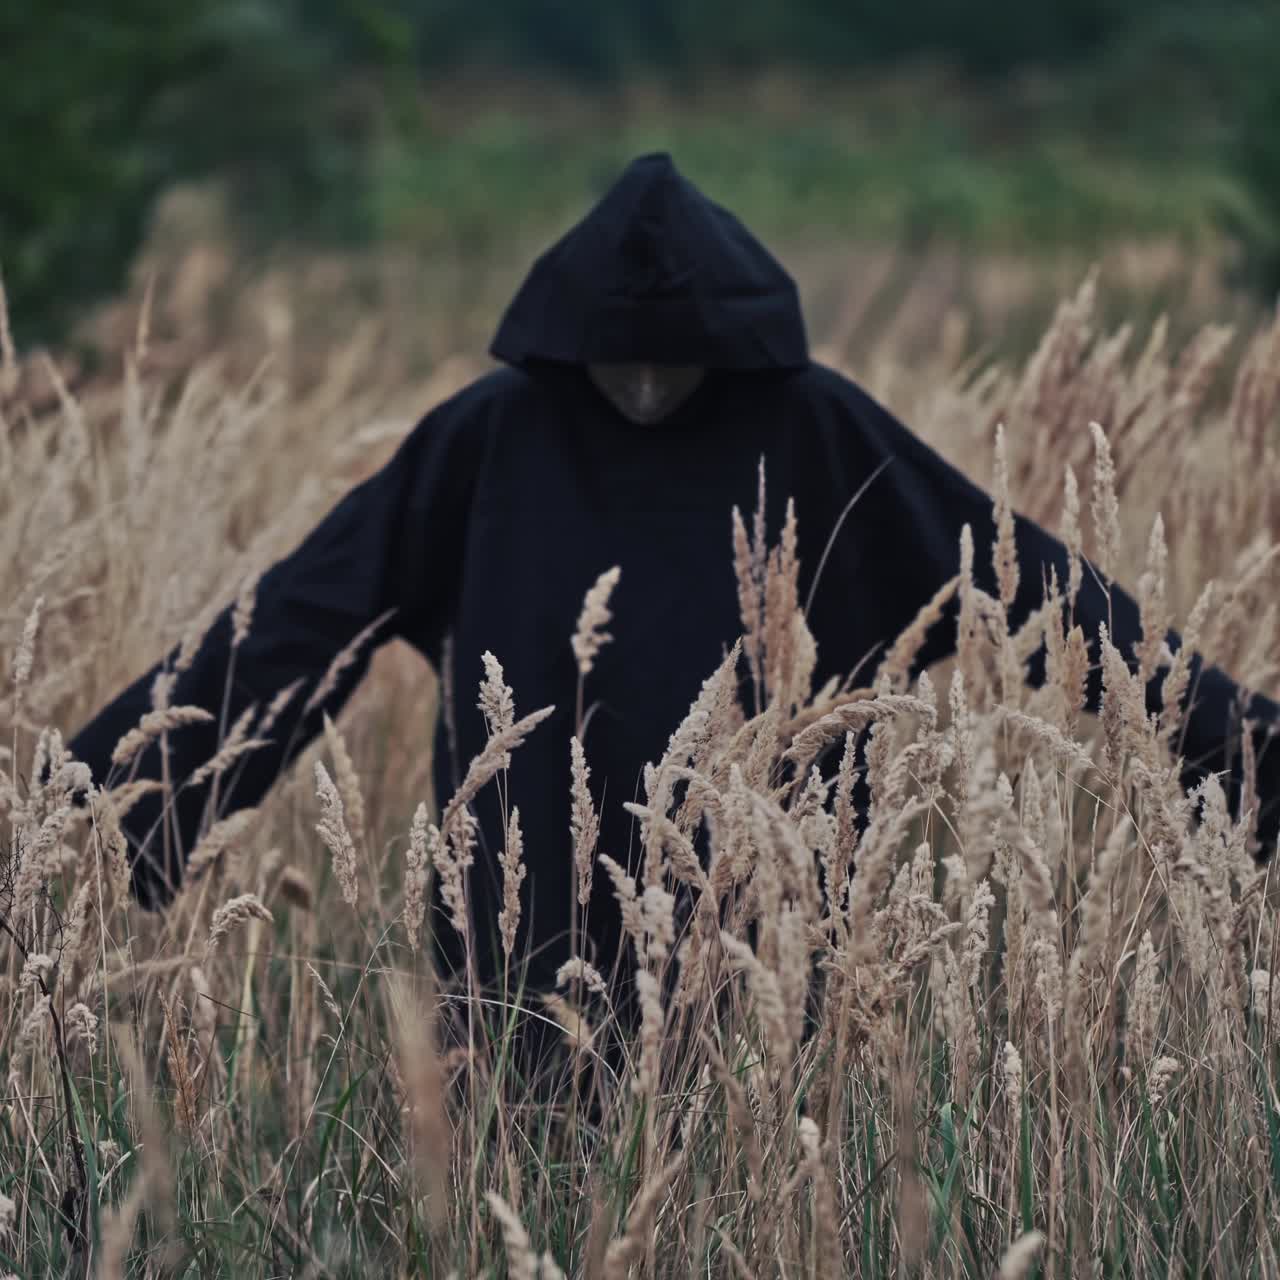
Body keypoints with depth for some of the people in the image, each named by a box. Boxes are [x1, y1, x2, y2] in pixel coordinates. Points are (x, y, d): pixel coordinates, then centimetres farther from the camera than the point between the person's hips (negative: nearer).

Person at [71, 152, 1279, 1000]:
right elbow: (305, 610, 1)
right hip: (547, 929, 1)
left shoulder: (813, 433, -4)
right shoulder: (494, 437, -3)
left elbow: (1020, 580, -2)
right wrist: (107, 768, 0)